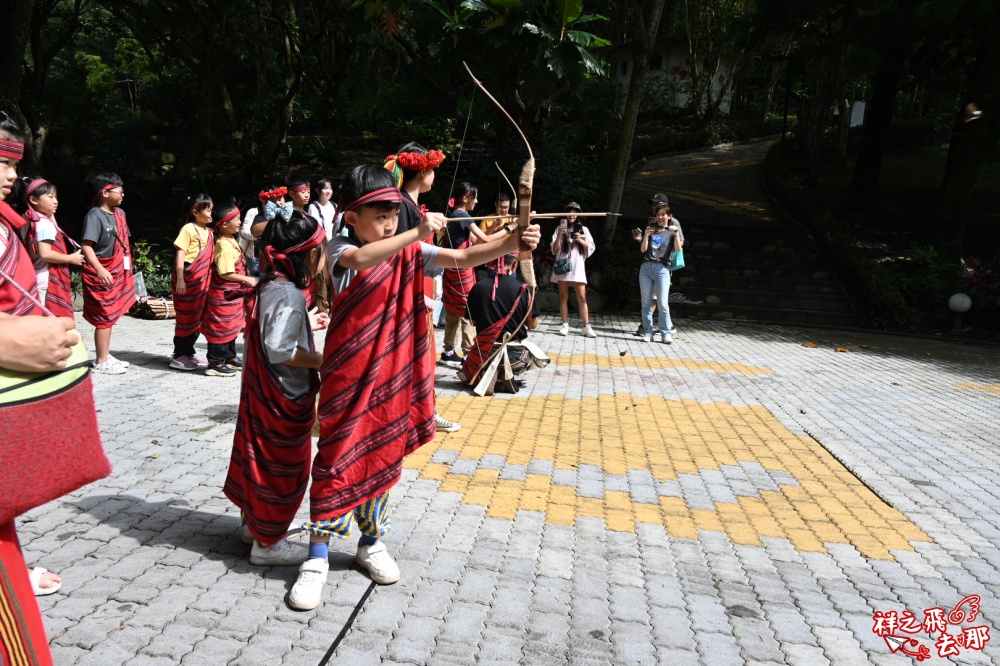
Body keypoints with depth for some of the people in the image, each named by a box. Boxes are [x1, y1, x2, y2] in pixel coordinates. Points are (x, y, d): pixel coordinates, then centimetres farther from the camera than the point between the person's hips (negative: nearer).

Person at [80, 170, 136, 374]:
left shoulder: (119, 213, 10)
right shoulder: (94, 216, -15)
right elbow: (86, 245, -23)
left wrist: (127, 269, 19)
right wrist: (100, 269, -35)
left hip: (118, 273, 8)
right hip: (102, 275, -8)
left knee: (110, 316, 14)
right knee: (104, 317, -2)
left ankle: (106, 356, 24)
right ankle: (101, 361, 7)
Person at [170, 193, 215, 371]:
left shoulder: (208, 232, 12)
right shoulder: (188, 229, -9)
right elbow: (180, 254, -13)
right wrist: (180, 279, -18)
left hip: (203, 280, 7)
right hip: (188, 279, -7)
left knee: (198, 317, 12)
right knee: (186, 318, 0)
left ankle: (188, 352, 23)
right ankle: (178, 356, 10)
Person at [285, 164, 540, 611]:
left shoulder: (410, 253, 2)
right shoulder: (341, 250, -7)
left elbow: (463, 258, -10)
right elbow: (361, 259, -31)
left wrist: (508, 243, -26)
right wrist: (417, 232, -38)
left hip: (393, 376, 4)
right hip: (348, 377, -4)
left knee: (382, 457, 14)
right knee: (336, 460, 0)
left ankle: (371, 543, 33)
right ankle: (317, 559, 14)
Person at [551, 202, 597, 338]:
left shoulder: (583, 229, 11)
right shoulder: (560, 229, 7)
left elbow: (591, 248, 7)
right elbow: (554, 250, 1)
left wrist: (581, 241, -9)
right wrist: (559, 235, -12)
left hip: (578, 267, 0)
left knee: (582, 297, -5)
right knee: (563, 297, 2)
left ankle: (586, 327, -6)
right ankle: (565, 325, 7)